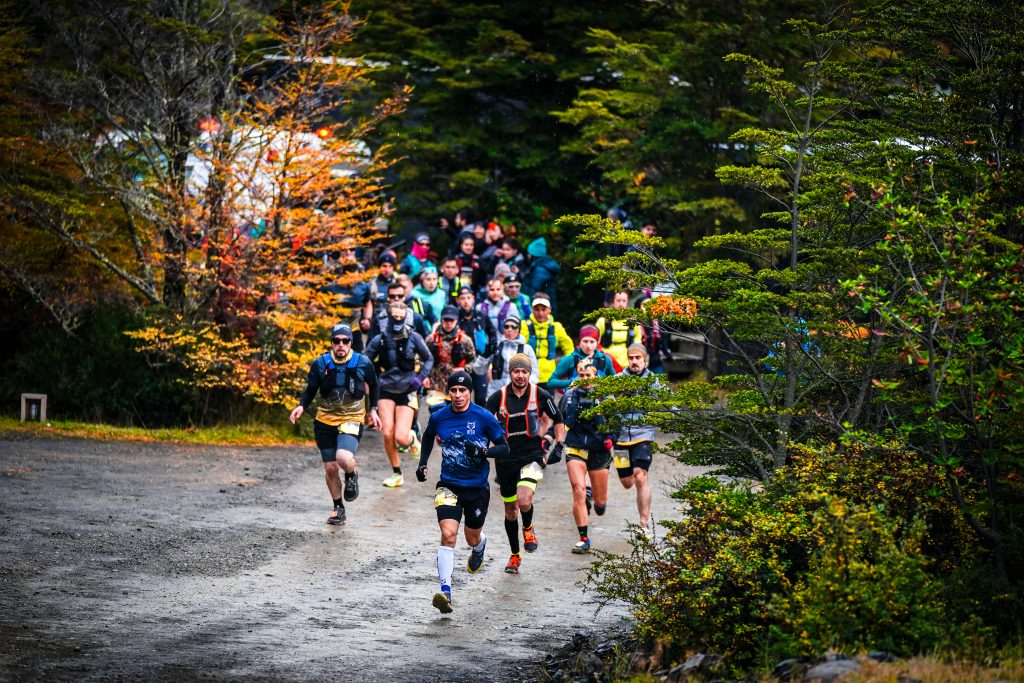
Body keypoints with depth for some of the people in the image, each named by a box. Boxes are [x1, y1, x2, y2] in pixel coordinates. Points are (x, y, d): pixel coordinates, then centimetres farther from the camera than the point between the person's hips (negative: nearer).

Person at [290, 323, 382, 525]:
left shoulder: (363, 363, -6)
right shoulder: (321, 363, -4)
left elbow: (373, 386, 13)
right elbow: (311, 389, 6)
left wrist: (373, 410, 10)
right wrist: (301, 406, -11)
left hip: (352, 419, -3)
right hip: (325, 422, 3)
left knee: (343, 458, -28)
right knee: (330, 468, 6)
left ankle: (352, 474, 9)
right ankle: (338, 509, 26)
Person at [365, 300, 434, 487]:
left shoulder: (413, 337, -6)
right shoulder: (379, 340, -4)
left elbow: (429, 359, 5)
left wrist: (420, 377, -9)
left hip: (407, 391, -1)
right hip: (386, 390, 1)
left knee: (401, 438, -13)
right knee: (388, 433, -9)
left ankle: (412, 438, 26)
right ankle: (396, 474, 11)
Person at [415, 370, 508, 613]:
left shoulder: (484, 417, -11)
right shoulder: (438, 417, -4)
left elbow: (504, 448, -6)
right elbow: (428, 436, 20)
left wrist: (483, 451, -24)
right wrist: (422, 463, 11)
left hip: (477, 487, 0)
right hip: (449, 486, 0)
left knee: (472, 538, 16)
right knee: (448, 533, -20)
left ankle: (479, 547, 57)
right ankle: (445, 591, -23)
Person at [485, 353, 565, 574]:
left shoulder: (540, 395, -3)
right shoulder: (498, 397, -3)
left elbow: (557, 420, 12)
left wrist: (558, 444, 3)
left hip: (532, 455, -2)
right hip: (506, 457, 2)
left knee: (524, 501, -24)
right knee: (510, 510, 10)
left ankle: (528, 529, 11)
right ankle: (515, 555, 29)